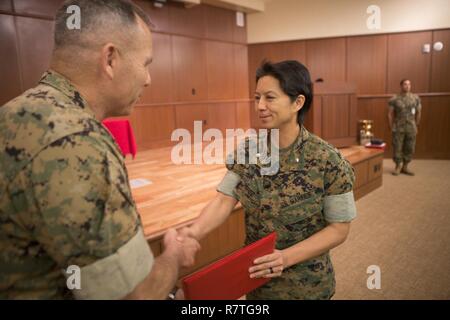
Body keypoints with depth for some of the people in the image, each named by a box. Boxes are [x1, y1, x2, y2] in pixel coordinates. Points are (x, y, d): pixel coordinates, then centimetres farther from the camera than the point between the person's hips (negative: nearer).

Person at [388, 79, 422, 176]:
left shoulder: (416, 98, 4)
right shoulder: (394, 99, -3)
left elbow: (418, 112, 11)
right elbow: (390, 114, -1)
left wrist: (416, 126, 11)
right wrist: (391, 127, -4)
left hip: (411, 128, 3)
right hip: (399, 128, -2)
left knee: (410, 148, 6)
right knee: (397, 148, -1)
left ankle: (405, 167, 19)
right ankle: (398, 167, 13)